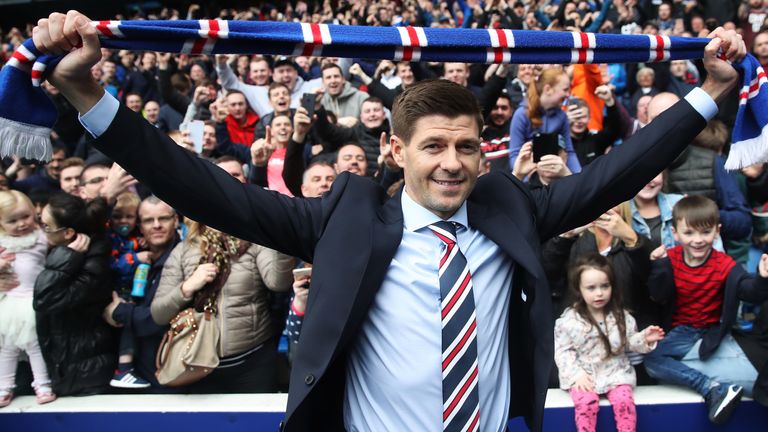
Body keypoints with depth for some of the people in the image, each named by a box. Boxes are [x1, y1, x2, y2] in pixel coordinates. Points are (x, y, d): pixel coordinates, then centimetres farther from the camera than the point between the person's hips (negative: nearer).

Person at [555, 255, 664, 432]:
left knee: (624, 401, -22)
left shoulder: (621, 316, 1)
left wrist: (644, 339, -11)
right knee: (586, 402, -26)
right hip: (583, 375, -2)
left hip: (615, 372, 2)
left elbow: (629, 342, 9)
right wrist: (576, 374, -15)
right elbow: (563, 351, -5)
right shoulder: (569, 320, -8)